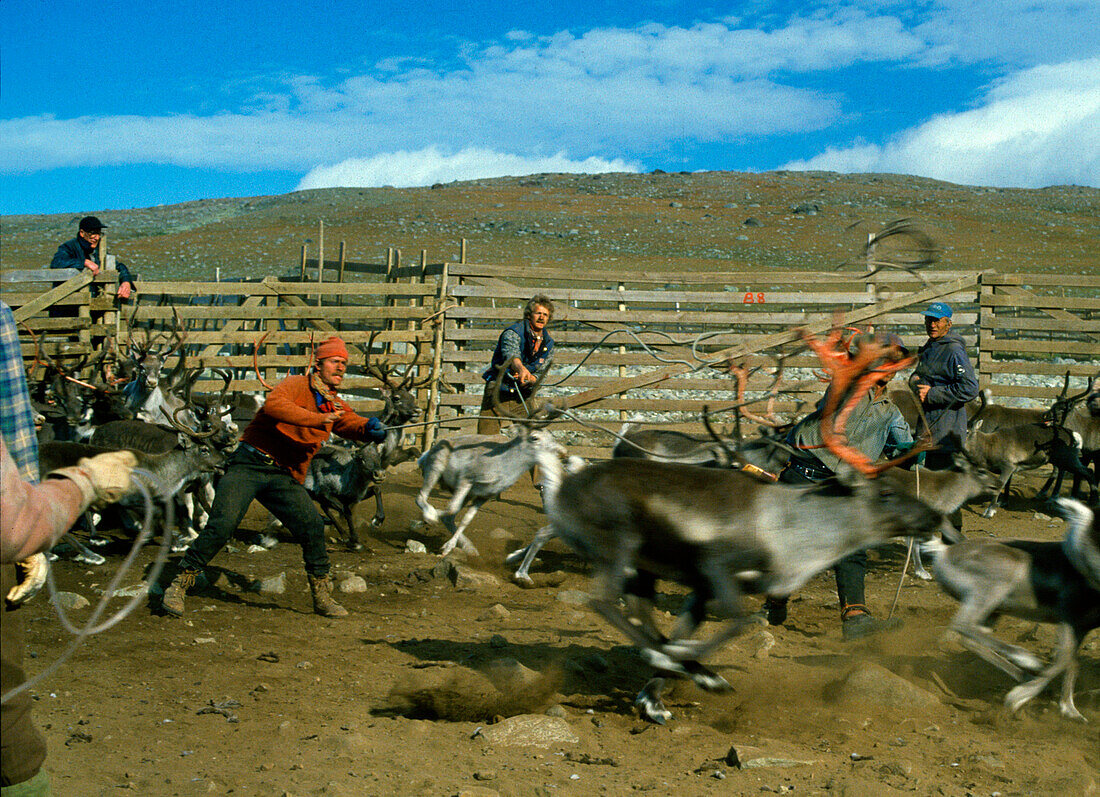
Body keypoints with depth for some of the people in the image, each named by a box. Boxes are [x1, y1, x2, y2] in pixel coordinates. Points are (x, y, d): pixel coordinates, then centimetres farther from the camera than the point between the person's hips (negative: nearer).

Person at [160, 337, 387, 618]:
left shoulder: (336, 405, 15)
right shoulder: (296, 385, -6)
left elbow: (353, 424, 0)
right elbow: (273, 405, -26)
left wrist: (370, 428, -23)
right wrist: (319, 419, -33)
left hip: (285, 478, 5)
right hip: (249, 465, -5)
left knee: (313, 525, -10)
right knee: (222, 525, -15)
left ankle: (322, 597, 6)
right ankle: (178, 586, -1)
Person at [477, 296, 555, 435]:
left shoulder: (548, 344, 6)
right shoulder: (513, 333, -11)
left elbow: (540, 373, 2)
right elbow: (511, 355, -32)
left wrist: (529, 379, -23)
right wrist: (521, 369, -54)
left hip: (522, 397, 4)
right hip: (498, 393, -4)